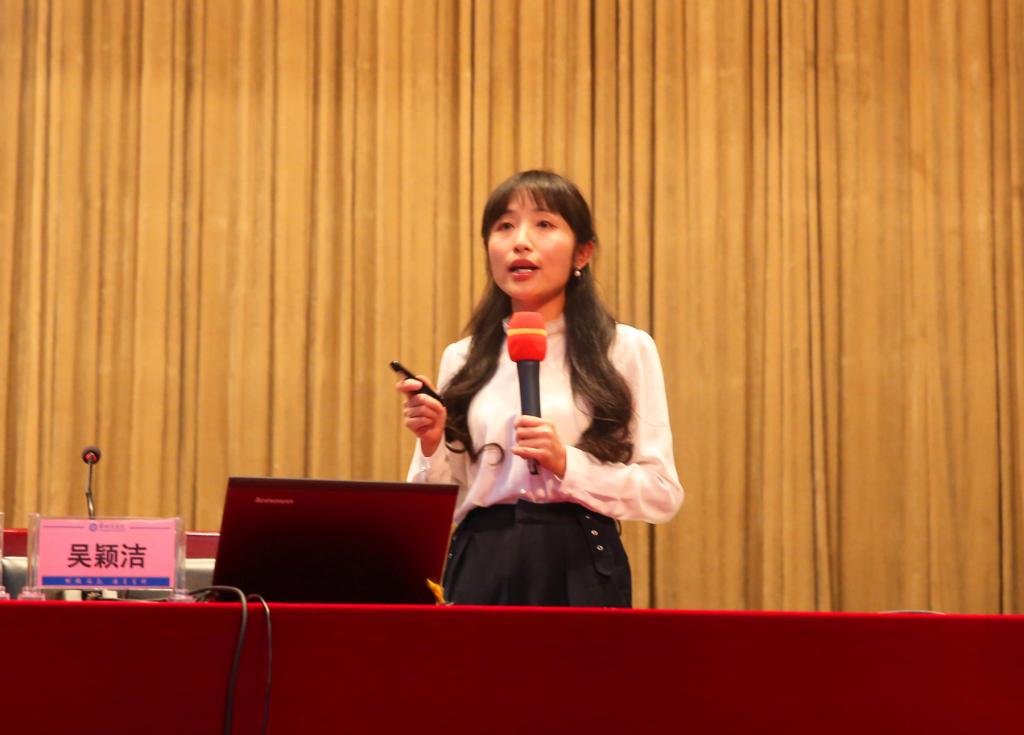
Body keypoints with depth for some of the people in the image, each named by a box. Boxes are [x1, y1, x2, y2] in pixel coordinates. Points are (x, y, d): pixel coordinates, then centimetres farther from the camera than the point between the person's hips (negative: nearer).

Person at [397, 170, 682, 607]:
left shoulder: (626, 350, 1)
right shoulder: (461, 359, 9)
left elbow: (662, 495, -3)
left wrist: (566, 464, -15)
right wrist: (432, 444, -9)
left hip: (578, 571, -2)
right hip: (481, 570, 2)